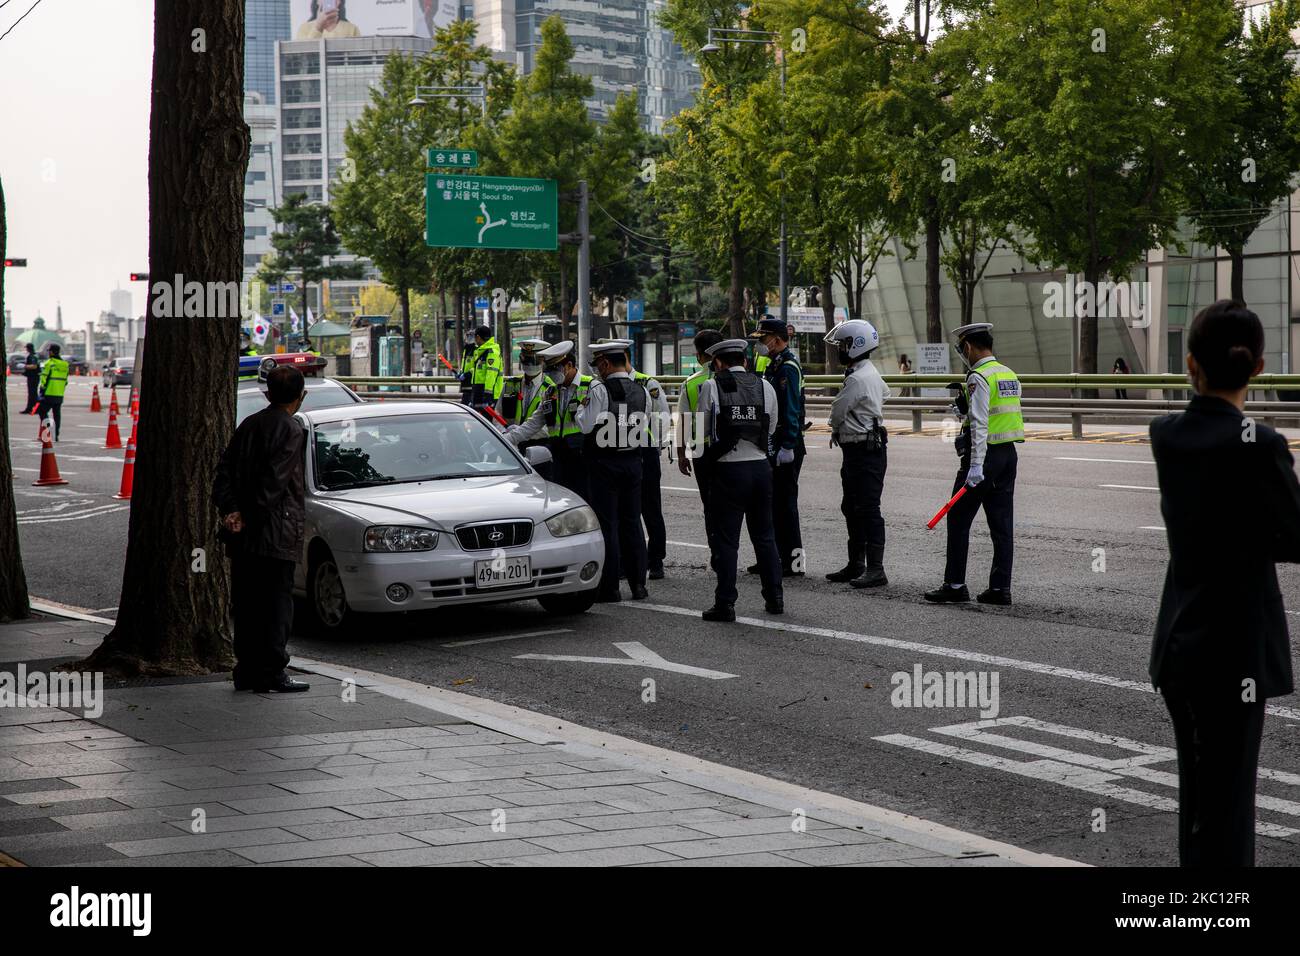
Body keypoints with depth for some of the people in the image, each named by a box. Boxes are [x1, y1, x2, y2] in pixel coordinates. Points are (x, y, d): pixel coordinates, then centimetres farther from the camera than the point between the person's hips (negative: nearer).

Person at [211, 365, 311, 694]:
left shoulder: (248, 425, 12)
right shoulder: (291, 431, -10)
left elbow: (223, 472, 6)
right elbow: (274, 481, -17)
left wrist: (230, 510, -3)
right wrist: (250, 516, -11)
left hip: (243, 535, 7)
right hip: (276, 535, -7)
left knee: (246, 604, 11)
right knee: (277, 603, -1)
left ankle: (246, 670, 14)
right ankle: (272, 672, -1)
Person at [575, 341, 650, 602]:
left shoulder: (600, 390, -13)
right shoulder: (642, 391, 4)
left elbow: (586, 425, -14)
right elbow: (644, 425, 9)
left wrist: (582, 408, 3)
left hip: (605, 462, -5)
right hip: (633, 461, 5)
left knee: (607, 523, -1)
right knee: (632, 522, 12)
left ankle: (609, 587, -1)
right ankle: (638, 583, 13)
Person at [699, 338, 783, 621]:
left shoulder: (711, 387, -6)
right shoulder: (765, 386, 4)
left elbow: (702, 430, -3)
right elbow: (771, 429, 9)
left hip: (728, 470, -4)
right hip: (761, 467, 4)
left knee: (726, 539, 2)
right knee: (764, 536, 15)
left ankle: (725, 604, 2)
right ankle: (774, 598, 20)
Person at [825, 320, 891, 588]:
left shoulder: (857, 379, -18)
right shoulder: (871, 373, 14)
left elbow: (836, 413, -12)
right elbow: (885, 393, 33)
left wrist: (836, 429, 12)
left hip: (865, 453, -11)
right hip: (856, 452, 11)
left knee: (868, 510, -10)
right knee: (851, 508, 16)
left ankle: (876, 570, -9)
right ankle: (856, 565, 23)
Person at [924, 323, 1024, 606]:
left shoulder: (978, 378, -13)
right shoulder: (1009, 375, 14)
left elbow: (979, 424, -20)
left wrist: (976, 466, -24)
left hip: (985, 454, -8)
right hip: (1009, 453, 8)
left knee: (958, 520, 1)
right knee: (1002, 524, 6)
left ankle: (955, 585, 3)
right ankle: (1000, 588, 6)